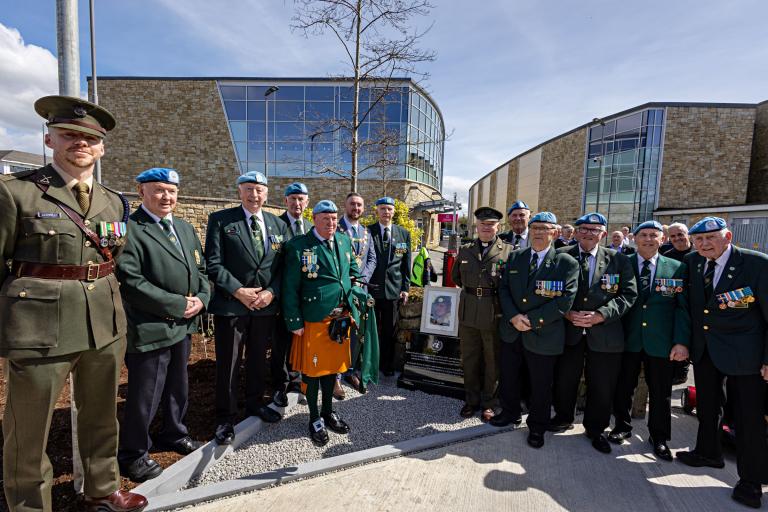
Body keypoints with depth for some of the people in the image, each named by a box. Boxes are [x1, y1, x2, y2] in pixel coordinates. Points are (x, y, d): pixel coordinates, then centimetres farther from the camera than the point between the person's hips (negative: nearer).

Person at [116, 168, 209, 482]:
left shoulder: (186, 228, 12)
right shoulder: (130, 229, -13)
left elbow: (200, 269, 12)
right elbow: (130, 281, -22)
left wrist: (201, 299, -6)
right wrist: (177, 304, -19)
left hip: (183, 325, 8)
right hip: (149, 329, -7)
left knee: (178, 387, 23)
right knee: (144, 396, 8)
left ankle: (173, 434, 44)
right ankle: (132, 454, 30)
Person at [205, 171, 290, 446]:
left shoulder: (278, 225, 7)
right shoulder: (220, 220, -3)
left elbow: (283, 266, 5)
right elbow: (213, 263, -9)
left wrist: (271, 292, -9)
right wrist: (238, 291, -16)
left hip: (266, 305, 4)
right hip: (231, 304, -3)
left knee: (259, 359, 18)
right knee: (228, 363, 6)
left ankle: (256, 403, 38)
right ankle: (225, 418, 24)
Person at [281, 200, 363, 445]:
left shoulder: (344, 241, 6)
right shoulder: (298, 246, -10)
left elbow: (354, 270, 20)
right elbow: (290, 287, -10)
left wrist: (354, 295, 9)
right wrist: (295, 322, -12)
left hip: (341, 317, 5)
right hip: (313, 319, -5)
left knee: (333, 365, 18)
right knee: (312, 369, 9)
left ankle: (328, 411, 37)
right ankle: (315, 418, 28)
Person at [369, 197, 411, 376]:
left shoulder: (404, 234, 7)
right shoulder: (367, 232, 0)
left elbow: (406, 264, 7)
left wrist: (405, 288, 3)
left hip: (393, 289, 2)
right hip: (371, 288, -1)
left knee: (389, 330, 11)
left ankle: (388, 366, 26)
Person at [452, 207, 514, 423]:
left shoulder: (508, 250, -4)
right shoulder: (465, 250, 7)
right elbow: (456, 276, 19)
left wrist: (495, 294, -2)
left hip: (495, 314, -3)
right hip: (468, 313, 3)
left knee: (492, 361, 11)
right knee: (469, 359, 13)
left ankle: (489, 403, 29)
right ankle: (471, 400, 31)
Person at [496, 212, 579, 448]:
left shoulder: (567, 263, -7)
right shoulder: (514, 257, 5)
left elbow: (565, 300, -14)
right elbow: (504, 289, 3)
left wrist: (532, 320, -17)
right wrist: (513, 316, -13)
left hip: (544, 336, -3)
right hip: (511, 331, 4)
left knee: (541, 384, 12)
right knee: (508, 376, 18)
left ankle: (537, 426, 34)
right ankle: (510, 411, 43)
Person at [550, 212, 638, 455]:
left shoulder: (618, 260, 1)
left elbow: (628, 295, -3)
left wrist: (601, 315, -16)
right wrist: (567, 313, -14)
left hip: (604, 333, 0)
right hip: (568, 329, 0)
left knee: (602, 386, 10)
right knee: (564, 379, 12)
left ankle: (595, 429, 33)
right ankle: (563, 417, 38)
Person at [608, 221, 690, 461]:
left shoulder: (677, 268, 2)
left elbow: (683, 307, 0)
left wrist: (681, 341, -7)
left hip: (660, 341, 1)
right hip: (628, 339, 0)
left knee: (661, 392, 12)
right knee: (623, 387, 12)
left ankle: (658, 437, 33)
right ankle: (622, 426, 34)